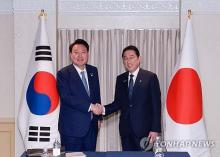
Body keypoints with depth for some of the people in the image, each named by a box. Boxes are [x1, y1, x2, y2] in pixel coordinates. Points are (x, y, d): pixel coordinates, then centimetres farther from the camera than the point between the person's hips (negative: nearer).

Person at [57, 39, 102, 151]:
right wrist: (90, 106, -22)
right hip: (72, 127, -5)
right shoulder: (63, 73, -8)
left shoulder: (93, 71, 11)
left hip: (91, 125, 5)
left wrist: (99, 115, 13)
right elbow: (66, 97, -19)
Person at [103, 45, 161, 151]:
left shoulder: (150, 77, -4)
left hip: (144, 129, -4)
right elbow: (118, 102, 11)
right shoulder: (120, 79, 10)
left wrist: (155, 129, -11)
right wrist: (104, 109, -8)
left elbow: (156, 105, -6)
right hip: (125, 129, 4)